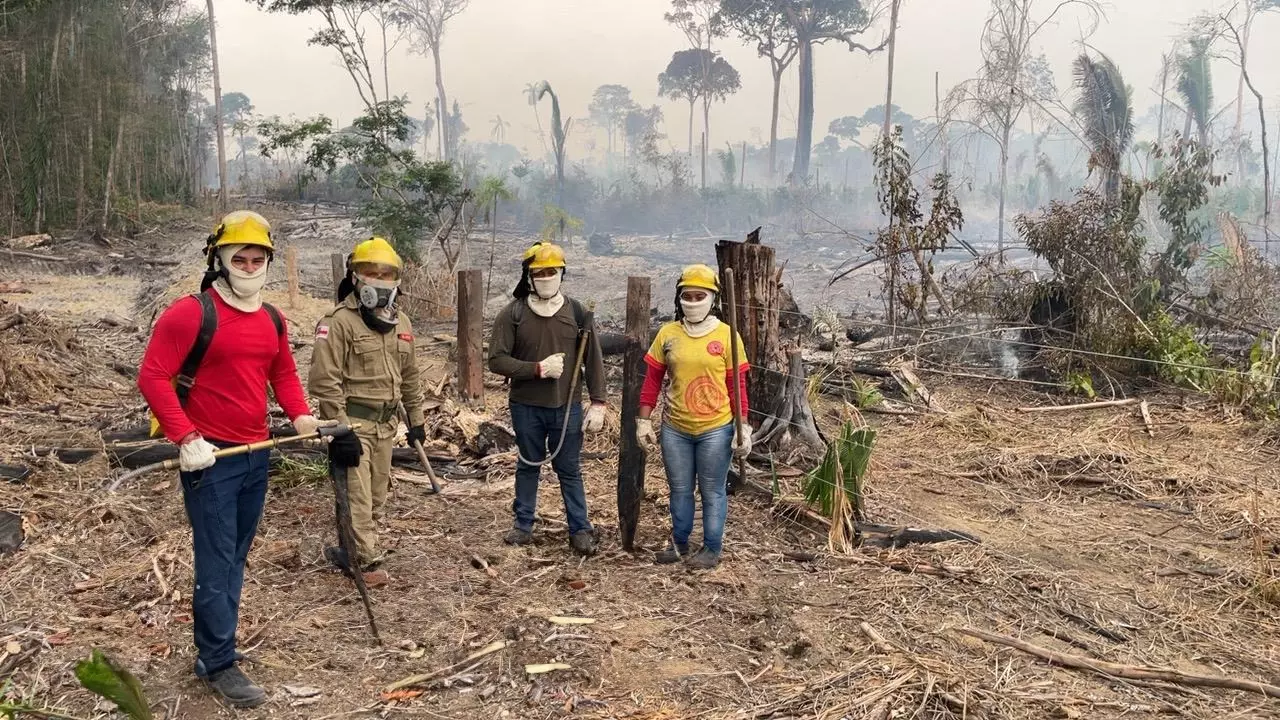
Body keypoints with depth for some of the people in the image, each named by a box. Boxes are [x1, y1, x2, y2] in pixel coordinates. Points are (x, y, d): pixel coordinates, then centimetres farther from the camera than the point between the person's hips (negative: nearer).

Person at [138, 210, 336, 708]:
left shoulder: (272, 320, 9)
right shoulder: (191, 312, -12)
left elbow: (283, 374, 19)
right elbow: (152, 377, -14)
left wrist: (300, 415, 0)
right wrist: (186, 437, -20)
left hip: (256, 455, 7)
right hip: (209, 457, -7)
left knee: (236, 558, 15)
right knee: (217, 561, -3)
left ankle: (215, 643, 28)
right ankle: (219, 663, 6)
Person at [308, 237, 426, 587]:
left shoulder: (400, 323, 10)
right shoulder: (339, 322, -13)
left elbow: (410, 376, 20)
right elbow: (325, 381, -17)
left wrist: (416, 419, 20)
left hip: (387, 423, 8)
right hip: (353, 422, -7)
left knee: (376, 494, 14)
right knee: (358, 495, -4)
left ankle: (352, 552, 29)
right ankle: (367, 561, 6)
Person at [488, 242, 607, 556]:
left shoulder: (575, 312, -1)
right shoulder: (512, 314, -4)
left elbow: (593, 359, 1)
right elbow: (497, 360, -8)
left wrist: (598, 403, -3)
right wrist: (538, 369, -17)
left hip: (567, 407, 0)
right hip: (526, 408, 0)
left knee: (569, 470, 8)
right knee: (528, 466, 15)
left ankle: (581, 530, 16)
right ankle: (523, 525, 28)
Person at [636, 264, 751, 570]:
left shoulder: (727, 336, -5)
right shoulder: (667, 333, 2)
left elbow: (737, 385, -4)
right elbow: (652, 379, 5)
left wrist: (743, 428, -6)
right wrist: (644, 421, 3)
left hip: (716, 430, -3)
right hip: (675, 429, 3)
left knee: (712, 491, 9)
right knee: (679, 490, 16)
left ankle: (711, 549, 22)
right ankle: (679, 543, 32)